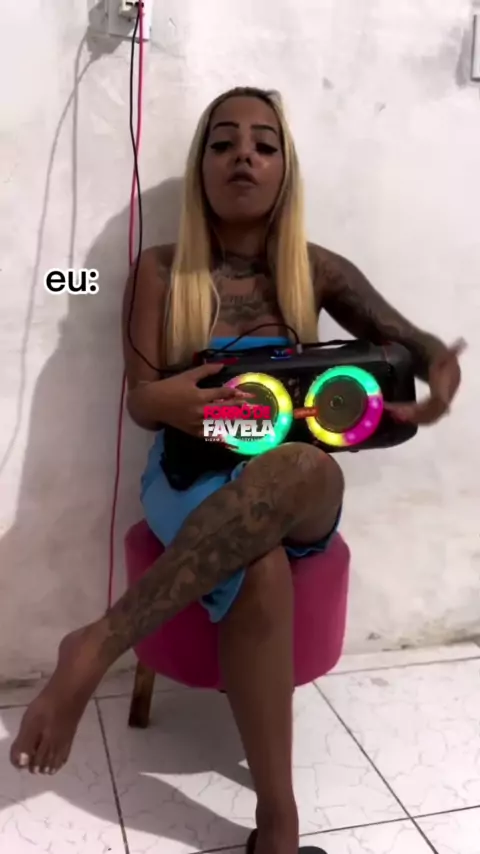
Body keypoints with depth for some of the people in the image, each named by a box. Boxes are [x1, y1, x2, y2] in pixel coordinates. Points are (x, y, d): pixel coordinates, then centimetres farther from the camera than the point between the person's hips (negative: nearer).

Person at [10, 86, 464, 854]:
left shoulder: (316, 270, 5)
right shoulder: (161, 271, 1)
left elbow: (413, 343, 8)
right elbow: (139, 402, -1)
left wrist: (441, 369, -18)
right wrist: (168, 402, -27)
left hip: (296, 485, 2)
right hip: (192, 475, -1)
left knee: (310, 468, -39)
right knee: (258, 564, -38)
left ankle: (101, 643, -36)